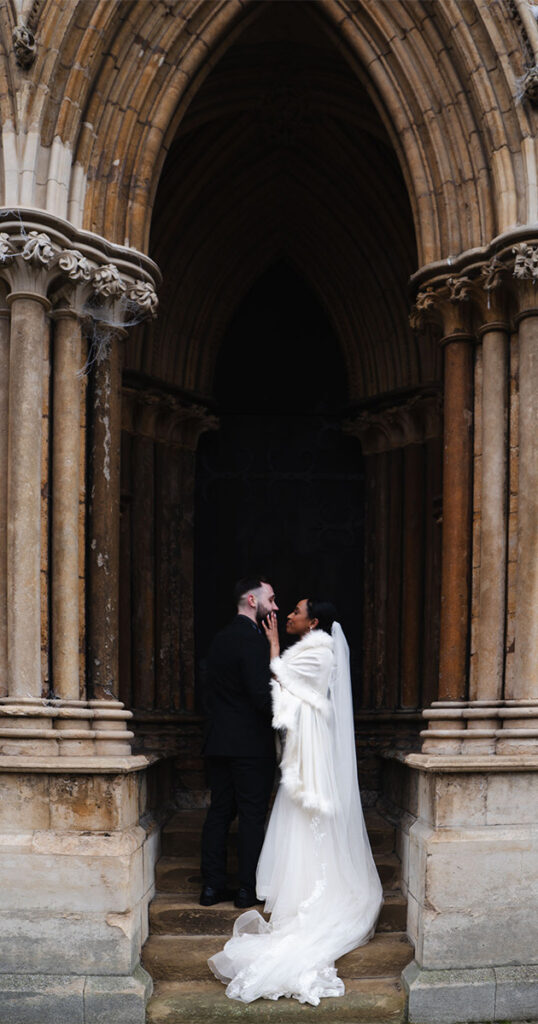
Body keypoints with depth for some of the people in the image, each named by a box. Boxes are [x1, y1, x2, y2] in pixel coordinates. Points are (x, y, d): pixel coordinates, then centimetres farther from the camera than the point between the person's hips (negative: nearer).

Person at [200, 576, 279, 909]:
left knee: (219, 811, 11)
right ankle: (249, 889, 6)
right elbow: (262, 696, -22)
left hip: (219, 741, 8)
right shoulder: (253, 641, -16)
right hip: (251, 744, -8)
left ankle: (213, 885, 14)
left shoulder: (220, 639, 12)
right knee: (252, 816, 1)